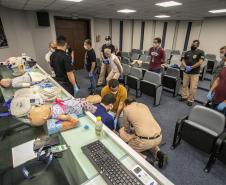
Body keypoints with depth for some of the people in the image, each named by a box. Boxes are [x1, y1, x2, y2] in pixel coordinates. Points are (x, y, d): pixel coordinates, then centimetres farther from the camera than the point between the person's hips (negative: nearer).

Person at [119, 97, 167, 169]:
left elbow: (127, 129, 16)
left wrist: (131, 130, 38)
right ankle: (159, 154, 15)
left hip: (145, 140, -6)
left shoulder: (126, 109, 5)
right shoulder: (143, 105, 19)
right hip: (159, 137, 6)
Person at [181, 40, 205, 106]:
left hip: (195, 73, -4)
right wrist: (186, 66, -12)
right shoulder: (187, 52, 10)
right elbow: (183, 60, 8)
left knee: (193, 87, -2)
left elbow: (200, 62, -12)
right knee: (184, 85, 11)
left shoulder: (201, 52, -3)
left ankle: (190, 100, 11)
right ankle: (184, 96, 28)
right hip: (186, 72, 4)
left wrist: (191, 67, -17)